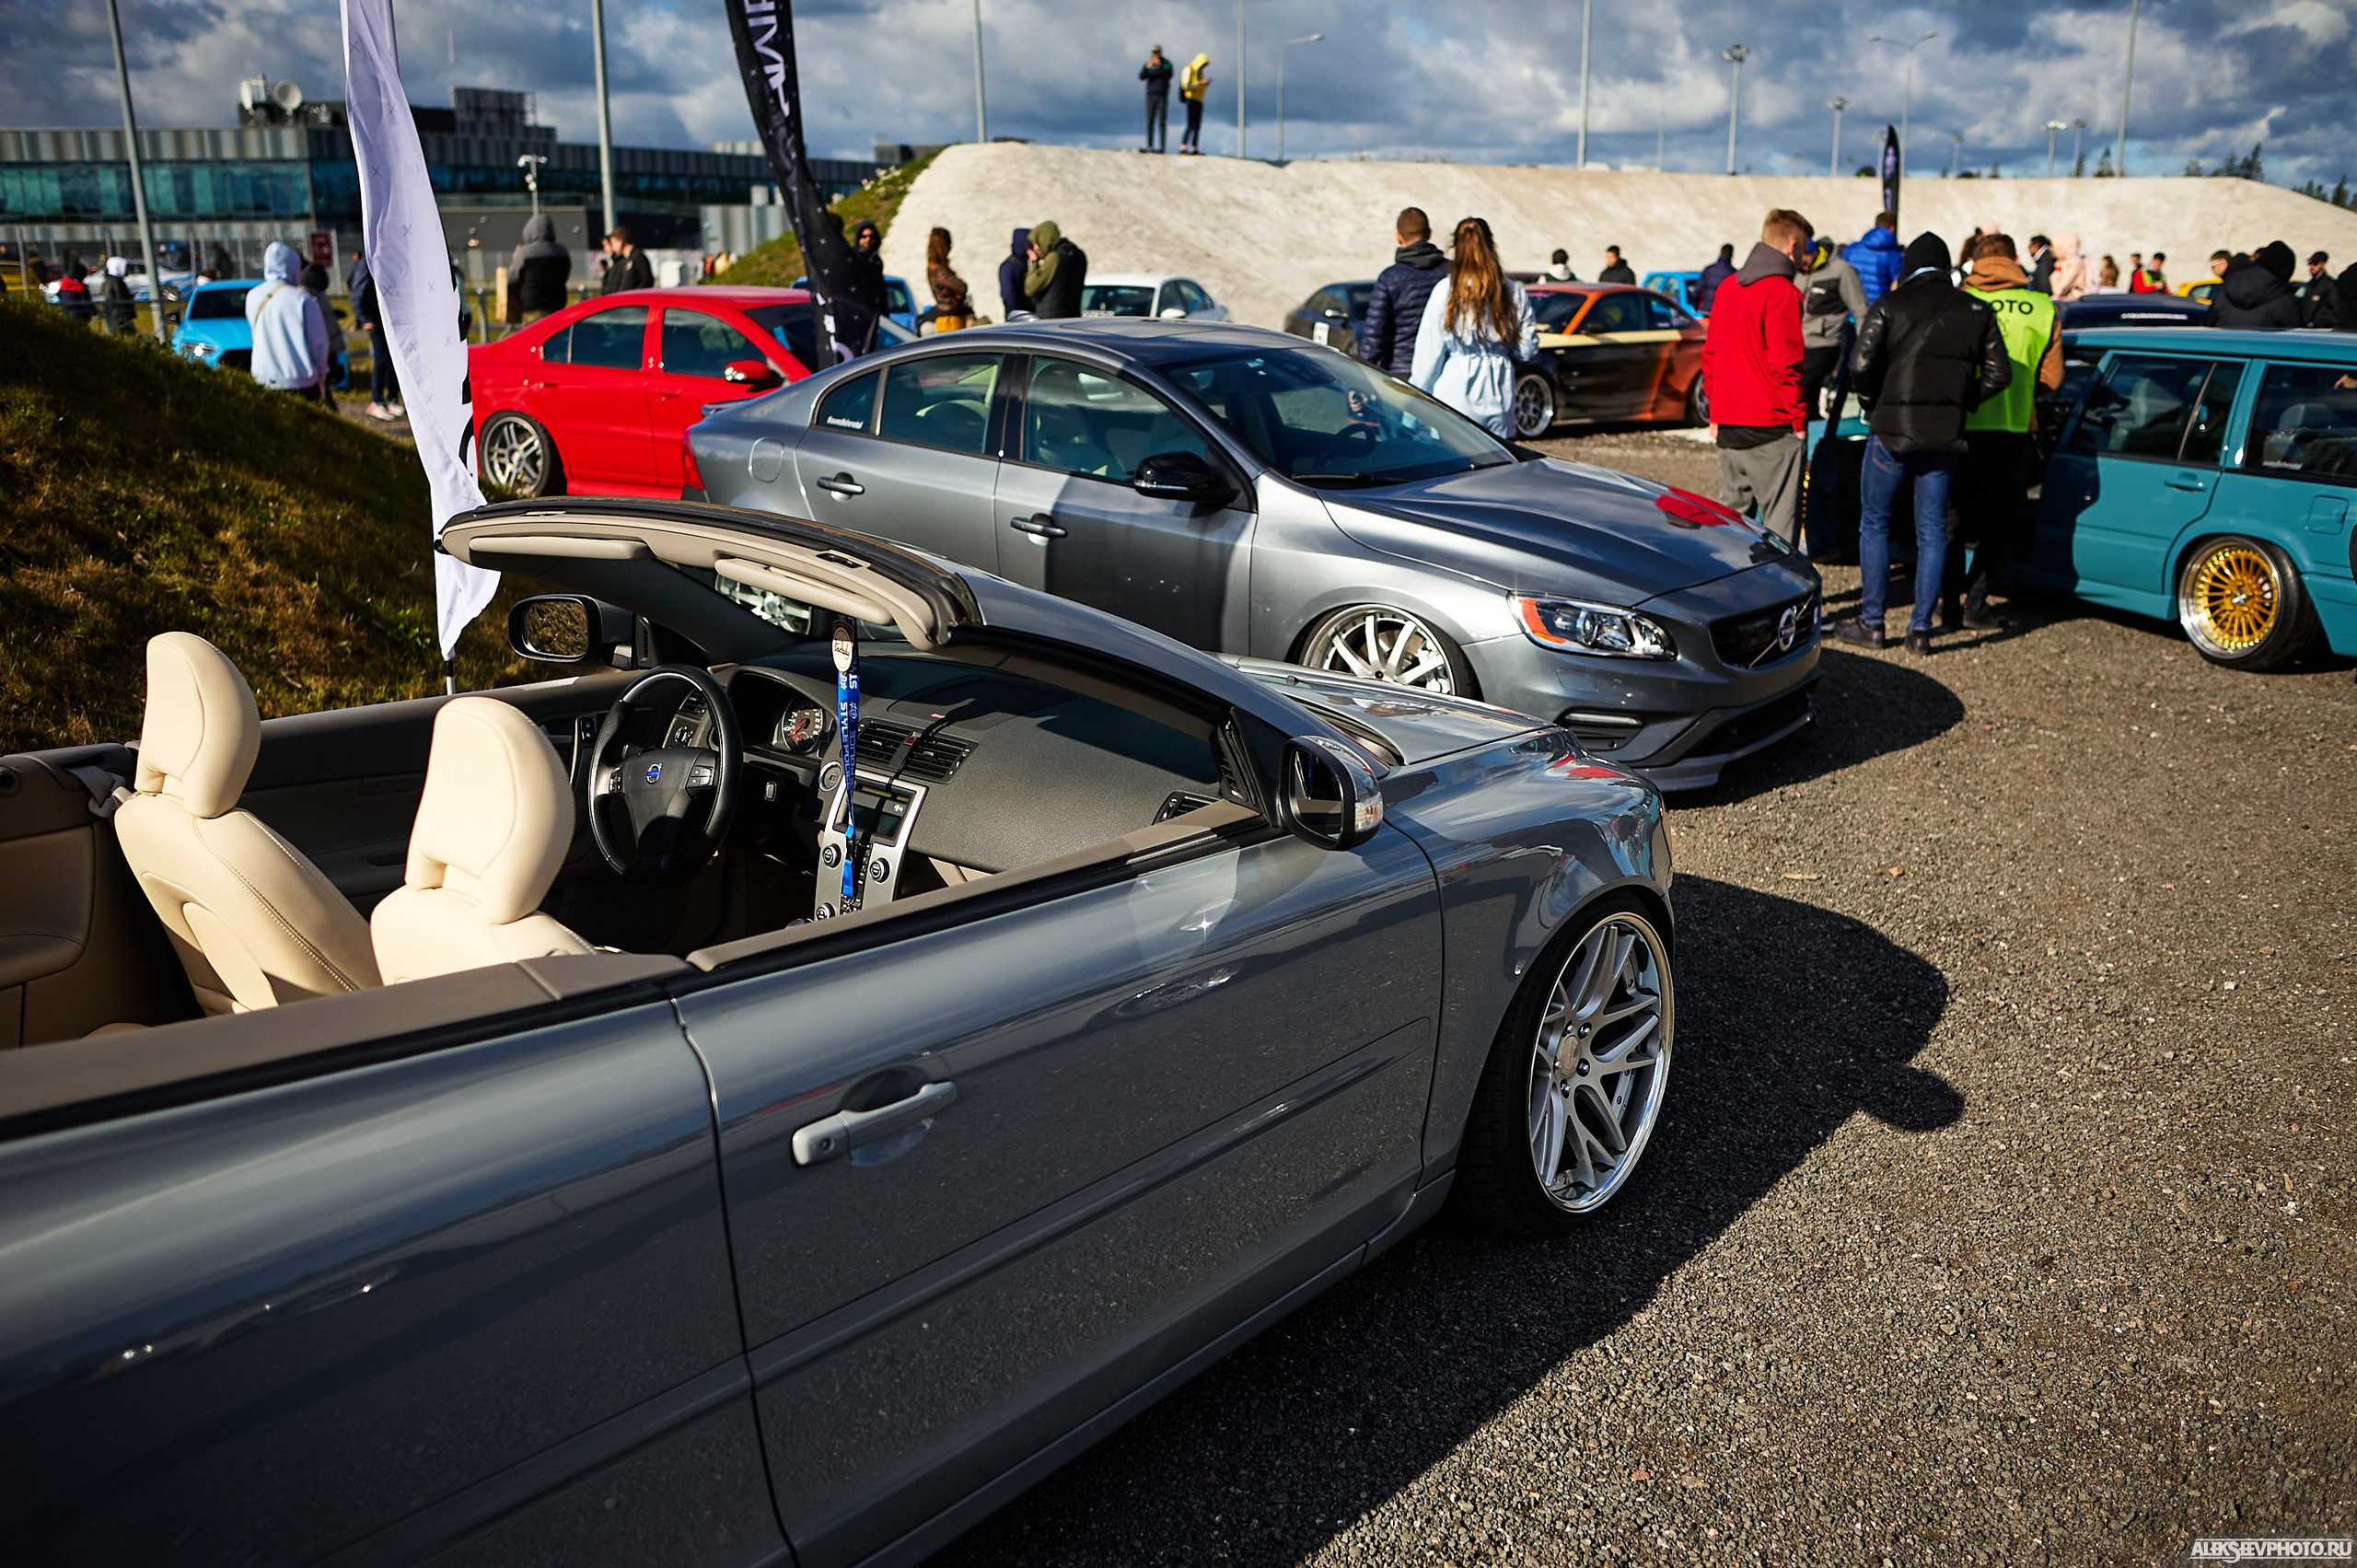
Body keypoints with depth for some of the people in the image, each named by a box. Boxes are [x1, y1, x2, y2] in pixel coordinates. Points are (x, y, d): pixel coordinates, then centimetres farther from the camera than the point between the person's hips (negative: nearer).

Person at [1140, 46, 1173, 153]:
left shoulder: (1167, 64, 0)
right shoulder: (1147, 64, 6)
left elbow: (1168, 76, -16)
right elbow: (1141, 77, -7)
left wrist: (1159, 66, -26)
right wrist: (1147, 67, -24)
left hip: (1163, 96, -2)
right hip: (1150, 96, 2)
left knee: (1162, 122, -6)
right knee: (1150, 122, -1)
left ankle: (1162, 147, -6)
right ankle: (1149, 146, 2)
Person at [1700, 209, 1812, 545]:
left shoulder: (1727, 286, 12)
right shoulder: (1781, 291, -11)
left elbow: (1710, 352, 16)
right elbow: (1785, 362, -15)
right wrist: (1799, 417, -7)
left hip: (1727, 425, 8)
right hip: (1771, 426, -8)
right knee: (1779, 522, -4)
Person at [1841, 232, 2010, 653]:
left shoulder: (1888, 306, -4)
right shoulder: (1976, 311, 6)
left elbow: (1861, 365, -14)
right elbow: (1999, 374, 3)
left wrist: (1874, 404, 2)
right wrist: (1961, 404, 14)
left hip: (1891, 431, -3)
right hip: (1945, 436, 3)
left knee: (1874, 524, 8)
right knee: (1932, 532, 9)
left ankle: (1871, 623, 8)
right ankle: (1921, 627, 8)